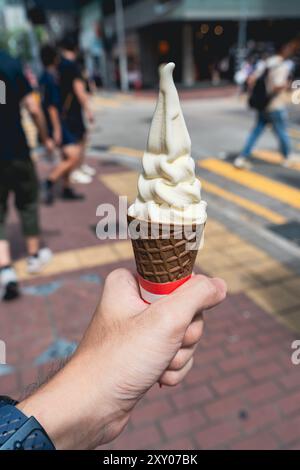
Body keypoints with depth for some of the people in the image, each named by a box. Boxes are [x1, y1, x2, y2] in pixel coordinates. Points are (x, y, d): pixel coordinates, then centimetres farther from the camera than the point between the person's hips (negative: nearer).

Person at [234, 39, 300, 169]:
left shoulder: (265, 63, 5)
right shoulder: (283, 66, -17)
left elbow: (251, 80, 3)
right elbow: (278, 86, -28)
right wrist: (285, 84, -7)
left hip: (262, 106, 6)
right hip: (276, 107, -6)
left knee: (256, 132, 10)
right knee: (282, 132, 10)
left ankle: (242, 158, 5)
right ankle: (288, 157, 29)